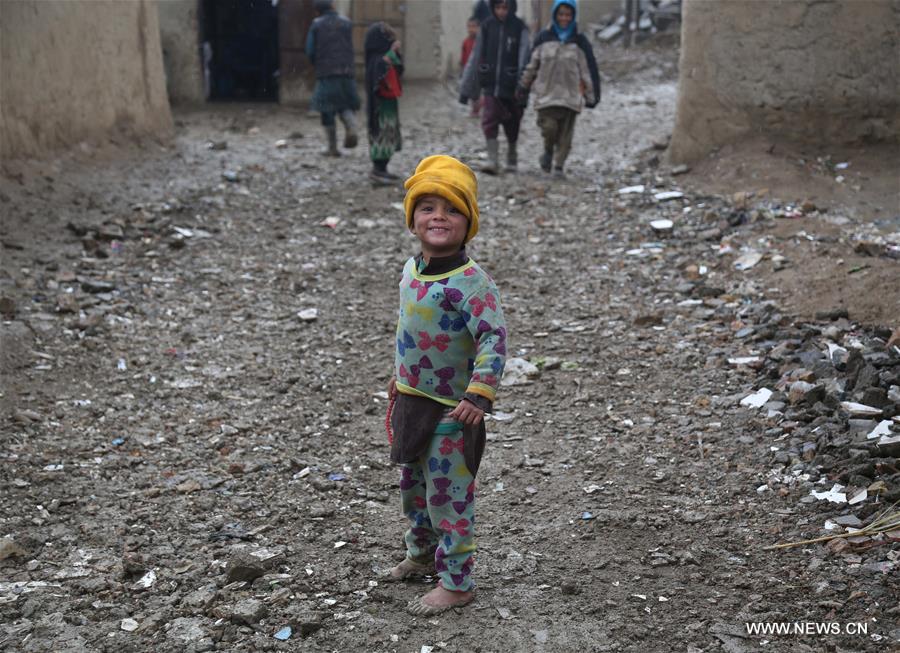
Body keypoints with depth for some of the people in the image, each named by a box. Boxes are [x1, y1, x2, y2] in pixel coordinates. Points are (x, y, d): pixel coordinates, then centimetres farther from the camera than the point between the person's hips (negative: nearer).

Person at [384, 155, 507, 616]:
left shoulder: (469, 281, -23)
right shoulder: (411, 269, 4)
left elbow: (494, 338, -27)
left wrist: (478, 394, -33)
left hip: (450, 411, -8)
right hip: (412, 402, 9)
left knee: (447, 494, 2)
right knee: (412, 484, 23)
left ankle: (456, 582, 17)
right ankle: (422, 554, 45)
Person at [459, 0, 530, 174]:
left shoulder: (520, 29, -4)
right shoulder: (486, 26, 3)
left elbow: (524, 61, -10)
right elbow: (475, 57, 6)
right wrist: (466, 88, 4)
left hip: (511, 87, -1)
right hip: (490, 85, 1)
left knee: (512, 126, 10)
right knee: (489, 122, -12)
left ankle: (511, 158, 30)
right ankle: (492, 161, -10)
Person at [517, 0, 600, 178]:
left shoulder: (580, 42, 4)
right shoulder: (544, 38, 5)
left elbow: (588, 70, 6)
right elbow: (531, 64, 13)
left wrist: (592, 96, 3)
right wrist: (523, 86, 16)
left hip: (570, 96, 0)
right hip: (546, 93, 0)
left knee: (565, 133, 0)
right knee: (549, 127, -13)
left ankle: (559, 166, 13)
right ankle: (548, 151, 17)